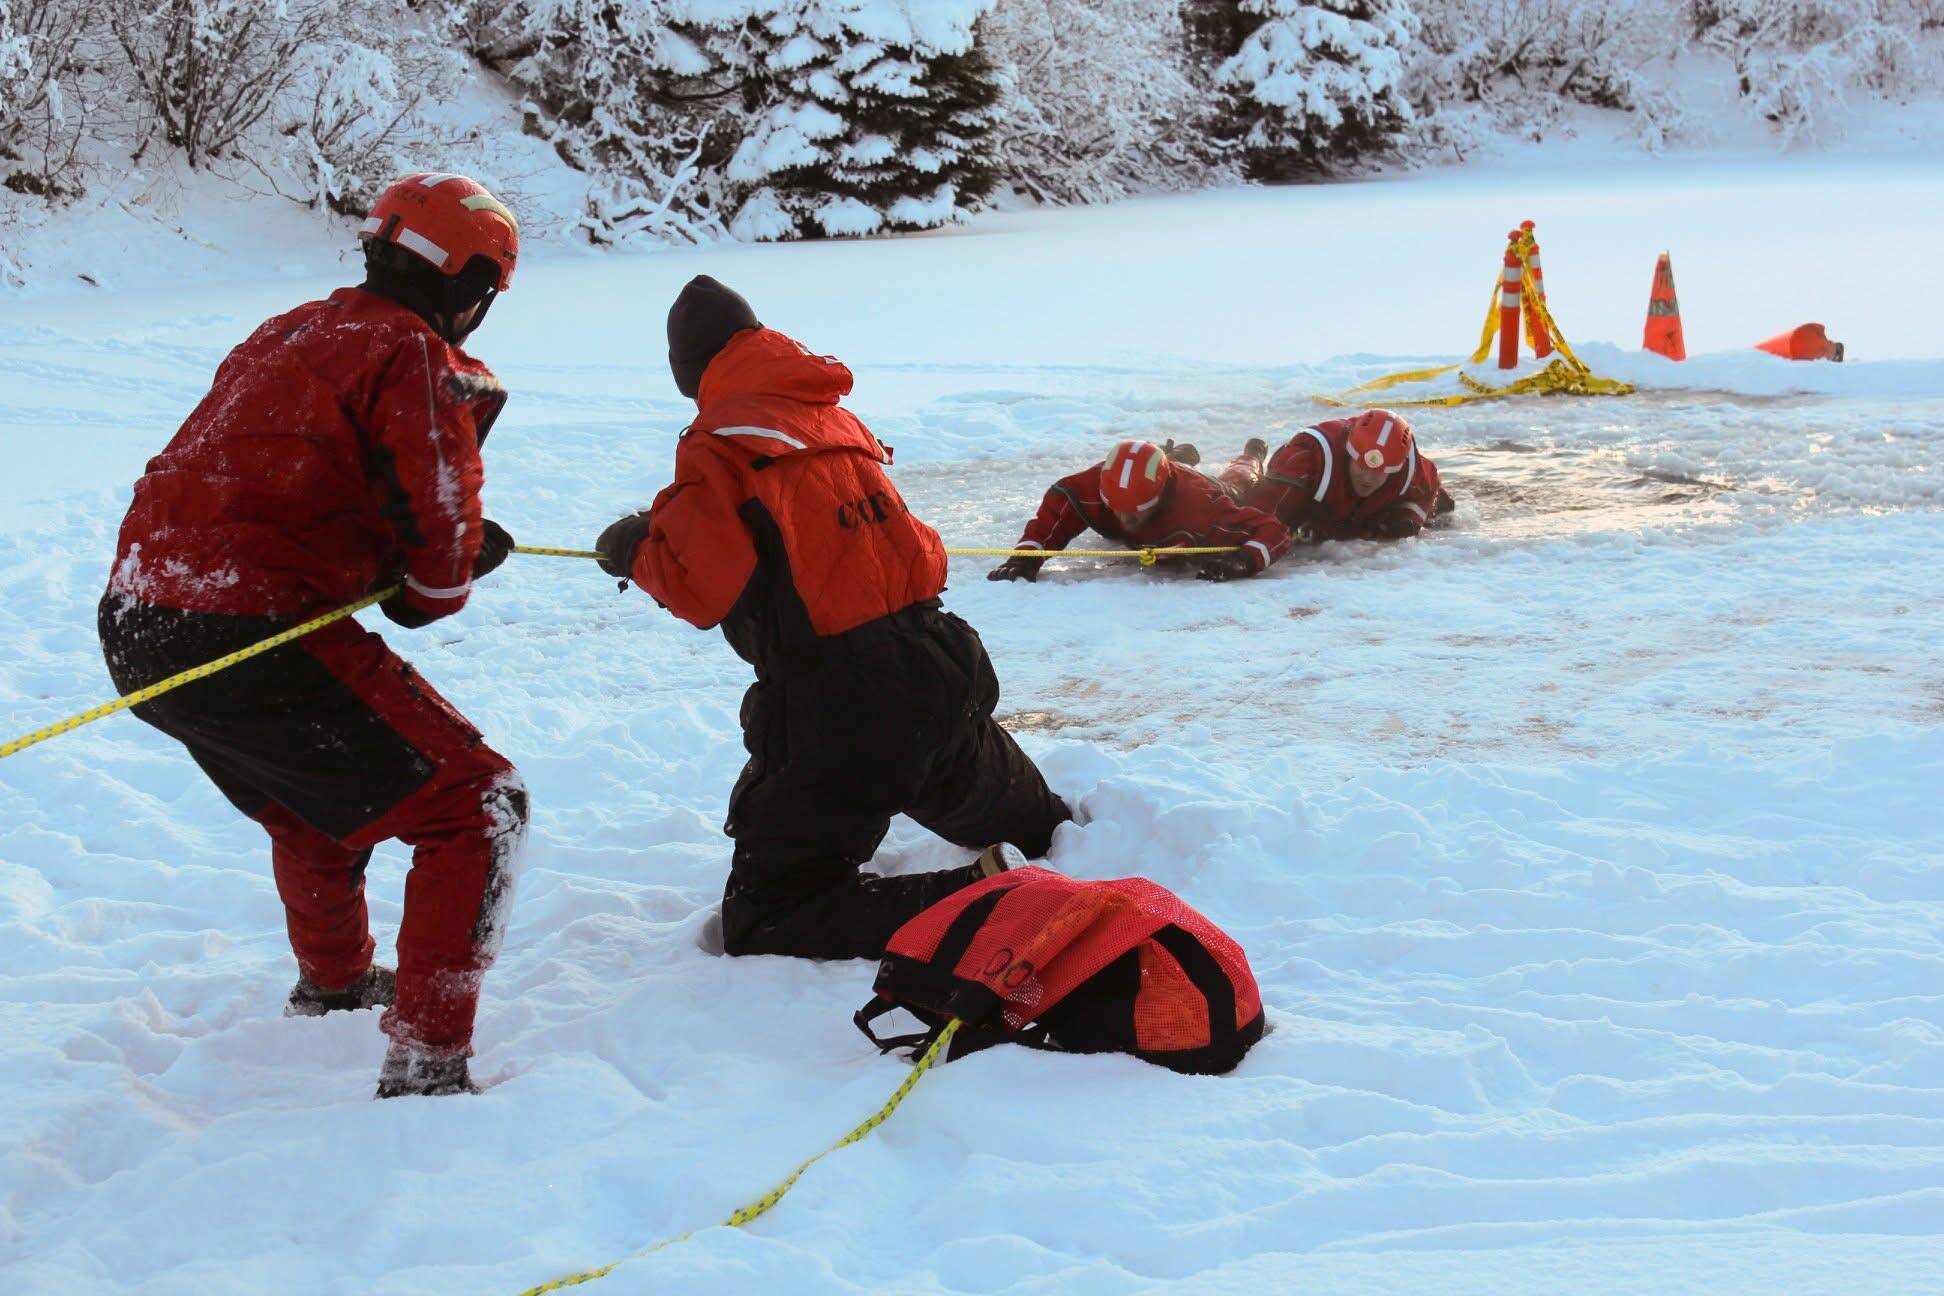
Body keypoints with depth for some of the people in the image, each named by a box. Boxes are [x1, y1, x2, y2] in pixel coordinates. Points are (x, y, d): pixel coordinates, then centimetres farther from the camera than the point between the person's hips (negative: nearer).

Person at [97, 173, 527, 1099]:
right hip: (253, 640, -9)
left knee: (312, 794, 35)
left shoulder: (290, 334, 19)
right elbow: (438, 529, -12)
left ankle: (332, 982, 56)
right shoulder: (414, 357, -7)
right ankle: (423, 1066, -8)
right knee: (476, 808, -3)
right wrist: (432, 592, 11)